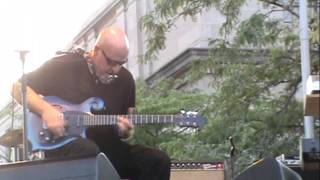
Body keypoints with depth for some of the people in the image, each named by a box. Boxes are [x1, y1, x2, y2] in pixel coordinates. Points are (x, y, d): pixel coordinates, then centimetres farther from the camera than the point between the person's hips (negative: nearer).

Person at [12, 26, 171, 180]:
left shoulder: (125, 80, 9)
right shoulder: (65, 66, -4)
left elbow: (127, 127, 18)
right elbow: (19, 88, 0)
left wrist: (125, 131, -8)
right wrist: (46, 110, -18)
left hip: (105, 146, 5)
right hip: (62, 144, -5)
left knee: (158, 161, -17)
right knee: (89, 152, -41)